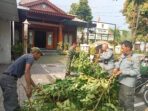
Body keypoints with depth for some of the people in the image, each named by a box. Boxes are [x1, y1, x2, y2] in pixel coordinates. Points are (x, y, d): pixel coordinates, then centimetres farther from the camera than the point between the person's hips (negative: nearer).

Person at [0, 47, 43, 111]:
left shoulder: (26, 57, 27)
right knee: (11, 105, -7)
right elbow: (27, 72, -19)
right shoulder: (30, 57, -2)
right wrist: (28, 88, -21)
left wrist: (35, 86, 39)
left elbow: (27, 75, 35)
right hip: (9, 79, -10)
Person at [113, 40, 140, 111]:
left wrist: (123, 72, -22)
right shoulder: (123, 56, 5)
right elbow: (119, 62, 20)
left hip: (128, 83, -8)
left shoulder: (134, 58, -16)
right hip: (121, 82, 8)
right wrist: (116, 68, -2)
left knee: (128, 102, 5)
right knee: (121, 100, 22)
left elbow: (136, 71, -18)